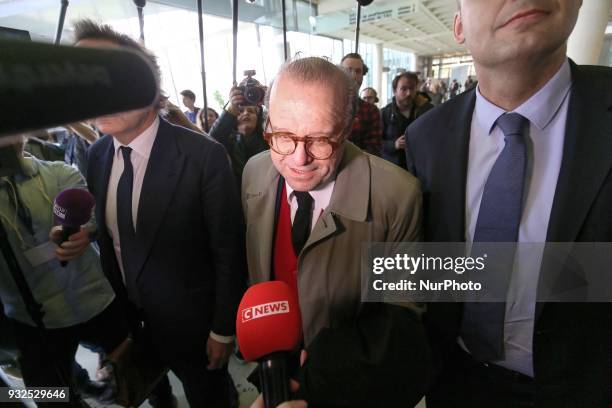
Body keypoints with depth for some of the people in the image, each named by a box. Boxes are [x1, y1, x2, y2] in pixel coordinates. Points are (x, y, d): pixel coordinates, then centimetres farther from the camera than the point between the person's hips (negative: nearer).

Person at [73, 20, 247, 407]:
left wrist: (223, 329, -12)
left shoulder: (204, 156, -25)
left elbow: (229, 252, -19)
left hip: (193, 320, -5)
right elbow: (109, 238, 6)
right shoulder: (96, 156, -5)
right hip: (133, 316, 6)